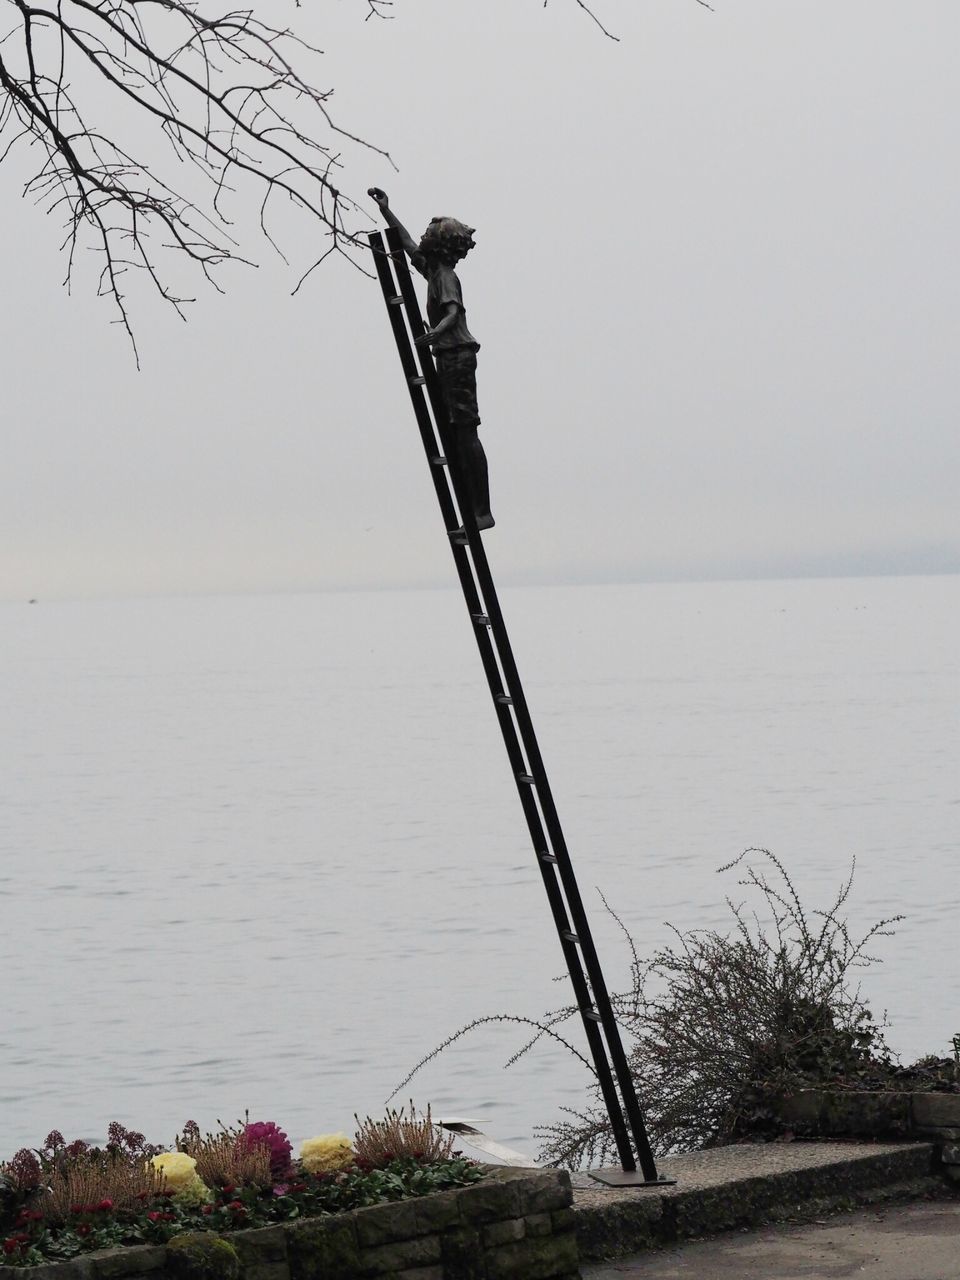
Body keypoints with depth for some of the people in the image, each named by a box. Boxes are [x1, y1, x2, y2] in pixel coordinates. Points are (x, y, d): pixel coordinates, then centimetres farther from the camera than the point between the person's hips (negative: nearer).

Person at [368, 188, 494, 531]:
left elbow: (453, 312, -27)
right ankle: (470, 510, 5)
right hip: (449, 360, 10)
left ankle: (482, 511, -15)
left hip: (457, 357, -10)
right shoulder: (434, 270, 17)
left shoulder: (445, 277, -10)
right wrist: (385, 211, 33)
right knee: (454, 435, 6)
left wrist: (435, 333, -45)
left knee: (466, 433, -12)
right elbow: (408, 243, 30)